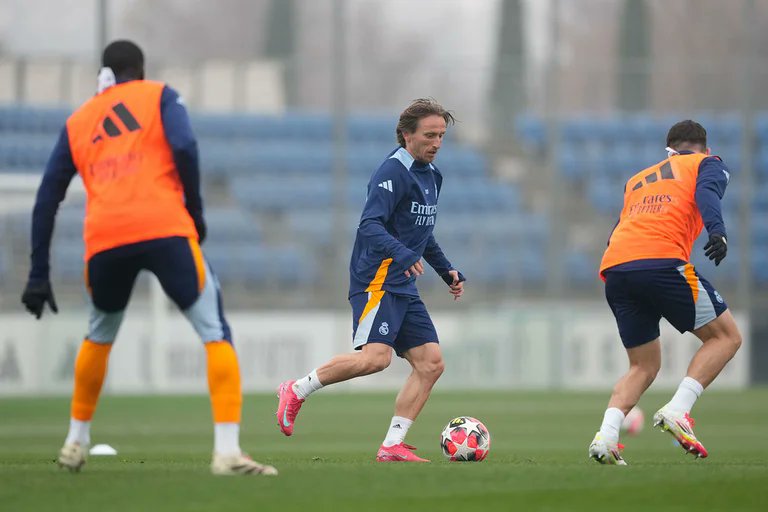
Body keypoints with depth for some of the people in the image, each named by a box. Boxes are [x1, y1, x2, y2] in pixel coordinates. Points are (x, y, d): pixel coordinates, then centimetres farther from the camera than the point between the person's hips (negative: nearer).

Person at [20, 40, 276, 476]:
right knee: (216, 332, -1)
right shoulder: (159, 96, 16)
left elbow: (47, 199, 20)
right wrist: (195, 211, 5)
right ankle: (227, 451, -16)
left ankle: (76, 443, 35)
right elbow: (184, 147, -5)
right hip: (165, 229, -4)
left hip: (104, 241, 4)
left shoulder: (77, 122, 25)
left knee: (99, 336, 29)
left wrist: (40, 274, 21)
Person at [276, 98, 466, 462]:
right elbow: (370, 226, -22)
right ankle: (297, 391, -8)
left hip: (403, 288, 9)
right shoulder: (393, 172, -12)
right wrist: (403, 255, -36)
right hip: (377, 281, -9)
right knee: (375, 356, -25)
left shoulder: (432, 176, 18)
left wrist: (447, 271, 25)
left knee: (431, 363, -1)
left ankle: (392, 445, 0)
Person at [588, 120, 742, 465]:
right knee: (726, 336, 8)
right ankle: (677, 410, -11)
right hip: (661, 260, -6)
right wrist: (716, 230, -21)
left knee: (643, 366, 16)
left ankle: (606, 436, -7)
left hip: (613, 268, 6)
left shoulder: (638, 180, 35)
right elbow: (706, 192, -4)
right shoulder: (708, 164, 18)